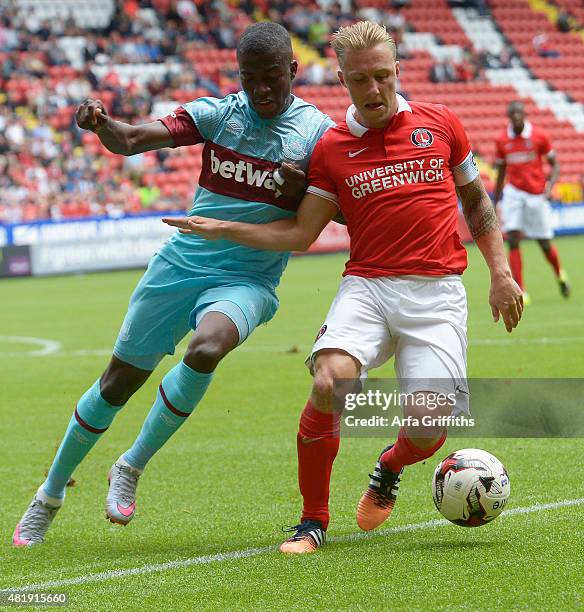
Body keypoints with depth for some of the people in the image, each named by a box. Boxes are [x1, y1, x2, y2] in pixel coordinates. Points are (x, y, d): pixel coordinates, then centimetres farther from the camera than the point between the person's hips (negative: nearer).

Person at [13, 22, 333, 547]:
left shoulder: (318, 131, -4)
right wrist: (99, 123, -33)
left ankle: (131, 468, -14)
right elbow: (131, 140, -10)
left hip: (247, 281, -2)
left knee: (206, 349, -34)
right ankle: (50, 495, 26)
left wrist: (307, 188, -18)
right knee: (120, 380, 6)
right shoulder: (216, 113, -2)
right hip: (181, 265, 2)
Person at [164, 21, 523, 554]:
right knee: (331, 381, -28)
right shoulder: (331, 149, 8)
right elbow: (300, 233, 10)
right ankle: (313, 519, -7)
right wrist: (224, 229, 2)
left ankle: (390, 469, 26)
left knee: (428, 425, -15)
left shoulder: (440, 124, 9)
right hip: (366, 285, 0)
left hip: (437, 292, 0)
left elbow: (476, 199, 20)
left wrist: (500, 274, 12)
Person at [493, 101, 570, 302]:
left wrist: (550, 185, -17)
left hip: (537, 195, -1)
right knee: (513, 241, -13)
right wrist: (494, 205, 13)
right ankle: (520, 291, -11)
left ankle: (560, 275, 35)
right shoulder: (502, 140, 2)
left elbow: (555, 164, 1)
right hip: (514, 193, 1)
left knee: (545, 244, 5)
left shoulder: (539, 136, -5)